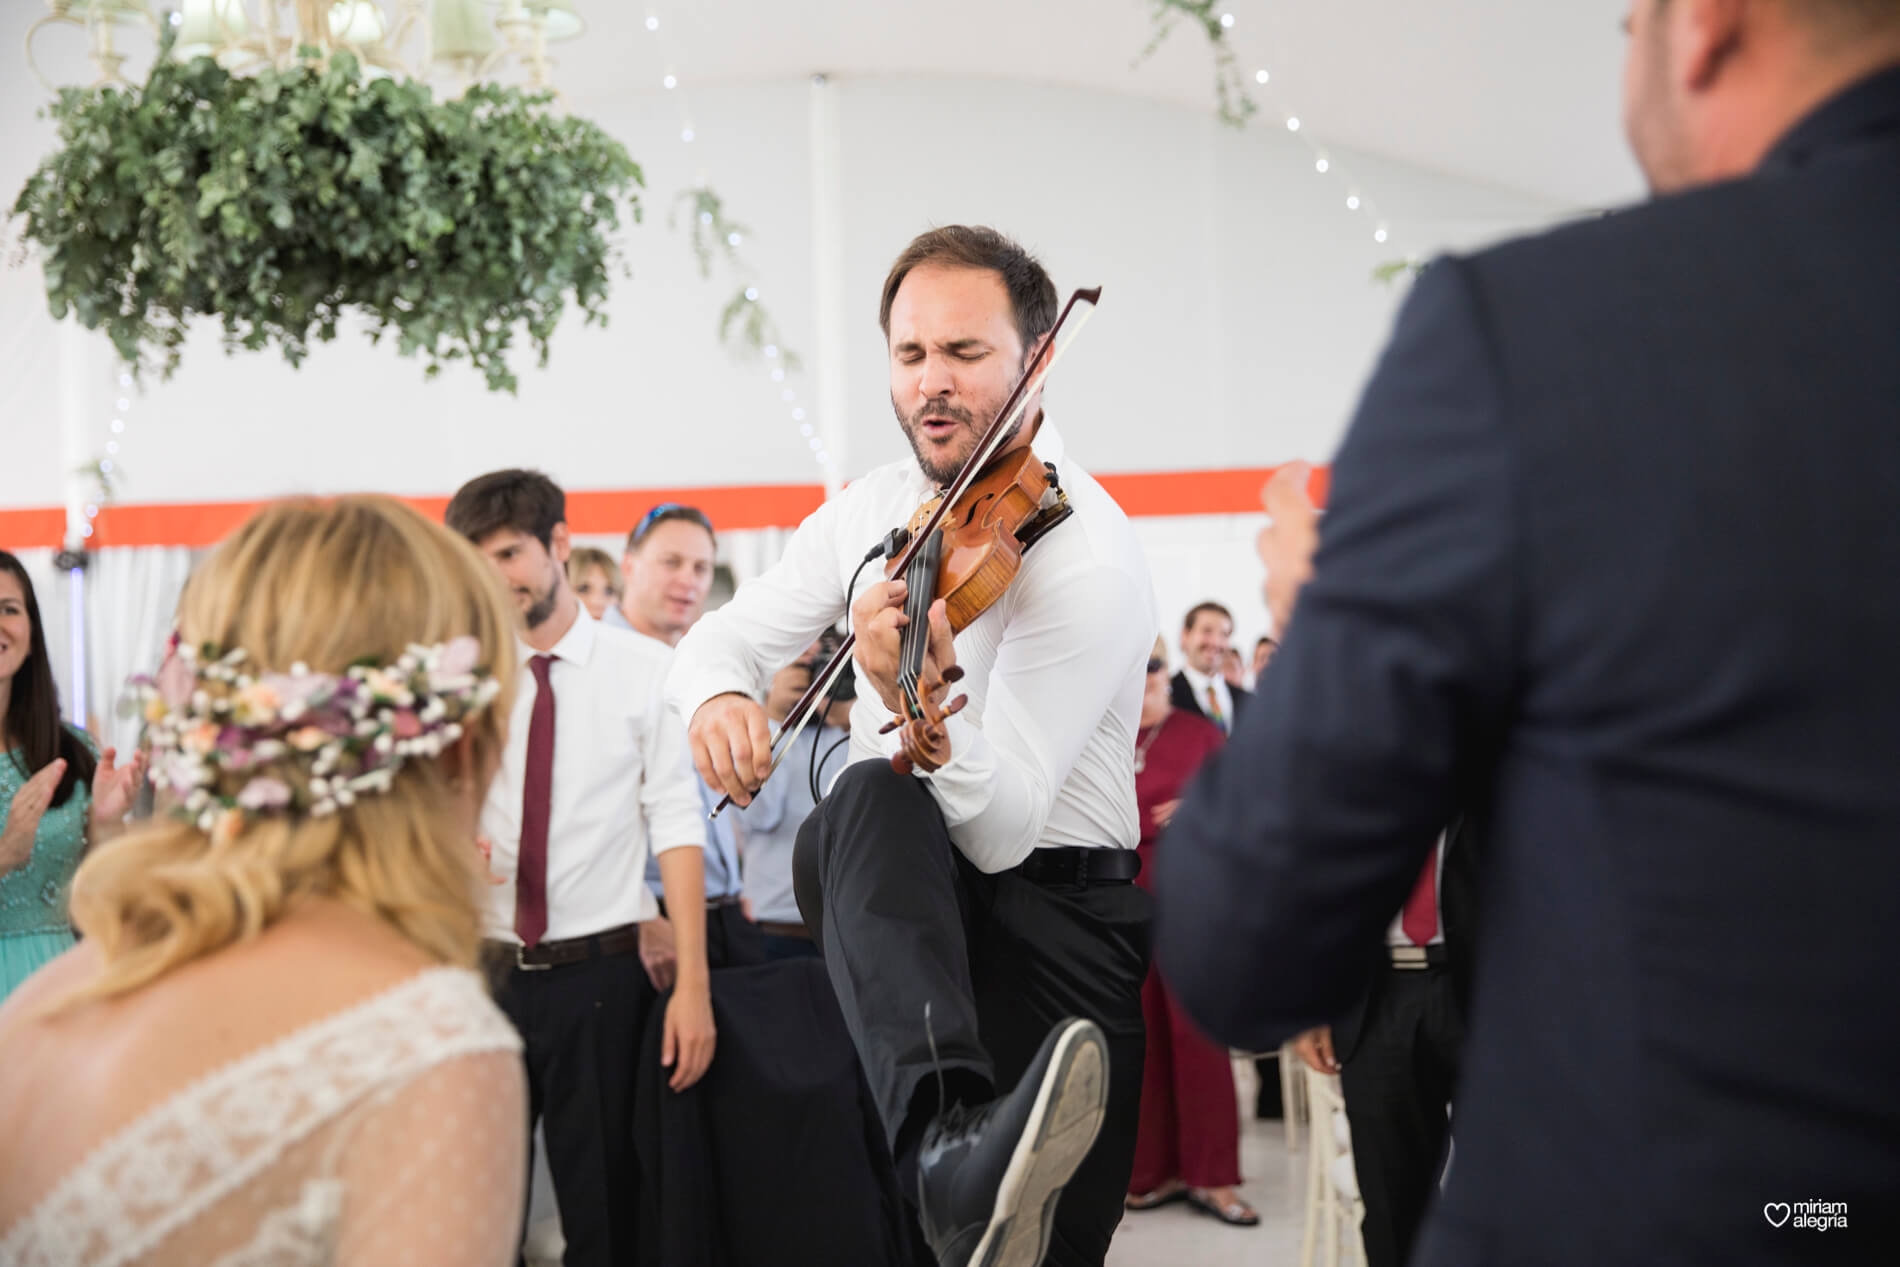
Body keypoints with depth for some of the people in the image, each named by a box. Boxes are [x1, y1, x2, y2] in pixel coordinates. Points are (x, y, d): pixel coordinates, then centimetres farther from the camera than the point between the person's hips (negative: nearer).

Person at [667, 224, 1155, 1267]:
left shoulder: (1090, 558, -15)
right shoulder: (872, 508, 6)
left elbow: (1002, 828, -22)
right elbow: (724, 635, 9)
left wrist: (925, 697, -41)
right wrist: (717, 693, -16)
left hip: (1052, 906, -3)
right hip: (891, 884, 3)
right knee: (871, 796, -34)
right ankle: (953, 1146, -49)